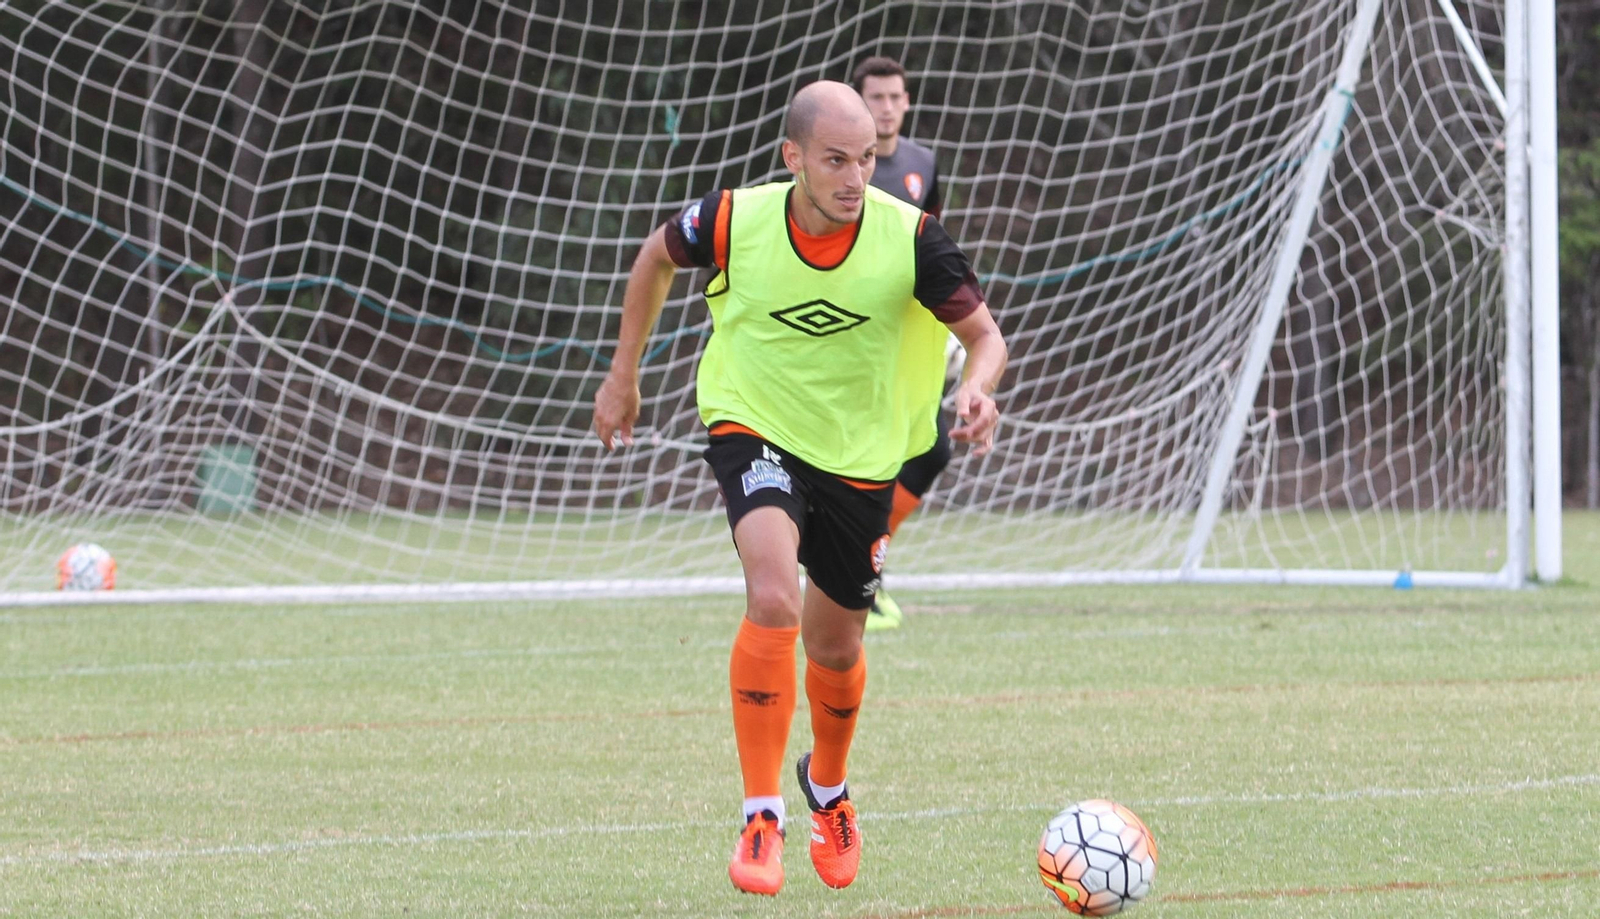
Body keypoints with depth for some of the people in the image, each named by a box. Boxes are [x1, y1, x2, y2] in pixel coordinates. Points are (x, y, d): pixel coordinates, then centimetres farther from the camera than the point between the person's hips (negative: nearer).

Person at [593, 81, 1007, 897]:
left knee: (835, 649, 15)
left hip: (859, 455, 2)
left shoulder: (908, 237, -19)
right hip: (754, 431, -2)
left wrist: (977, 387, -33)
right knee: (773, 598, -29)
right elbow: (657, 257, 4)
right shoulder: (735, 222, -19)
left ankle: (827, 786, 49)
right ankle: (761, 821, -20)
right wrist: (622, 376, 9)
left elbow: (983, 333, -10)